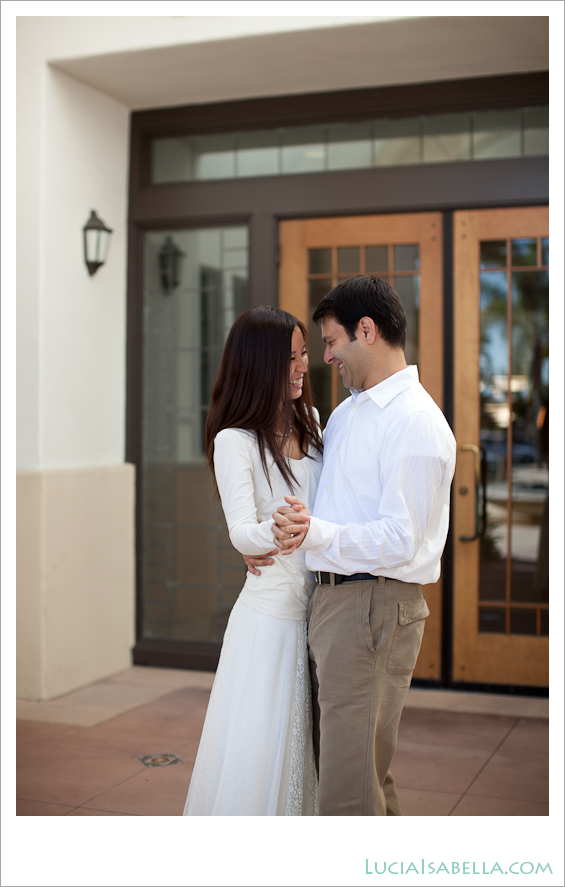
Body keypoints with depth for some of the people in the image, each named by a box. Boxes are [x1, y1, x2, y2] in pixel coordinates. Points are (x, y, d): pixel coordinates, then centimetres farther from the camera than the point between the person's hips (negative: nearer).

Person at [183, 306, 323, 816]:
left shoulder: (311, 421, 11)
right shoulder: (235, 441, -9)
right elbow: (241, 532, -18)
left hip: (320, 608, 6)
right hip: (271, 615, -6)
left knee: (305, 750, 12)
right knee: (254, 755, -1)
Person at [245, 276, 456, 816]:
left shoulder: (416, 422, -14)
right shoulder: (344, 413, 16)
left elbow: (399, 540, -20)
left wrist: (316, 533, -32)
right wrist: (278, 537, 11)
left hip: (374, 608, -10)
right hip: (330, 599, 10)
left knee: (349, 791, -6)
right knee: (354, 769, 19)